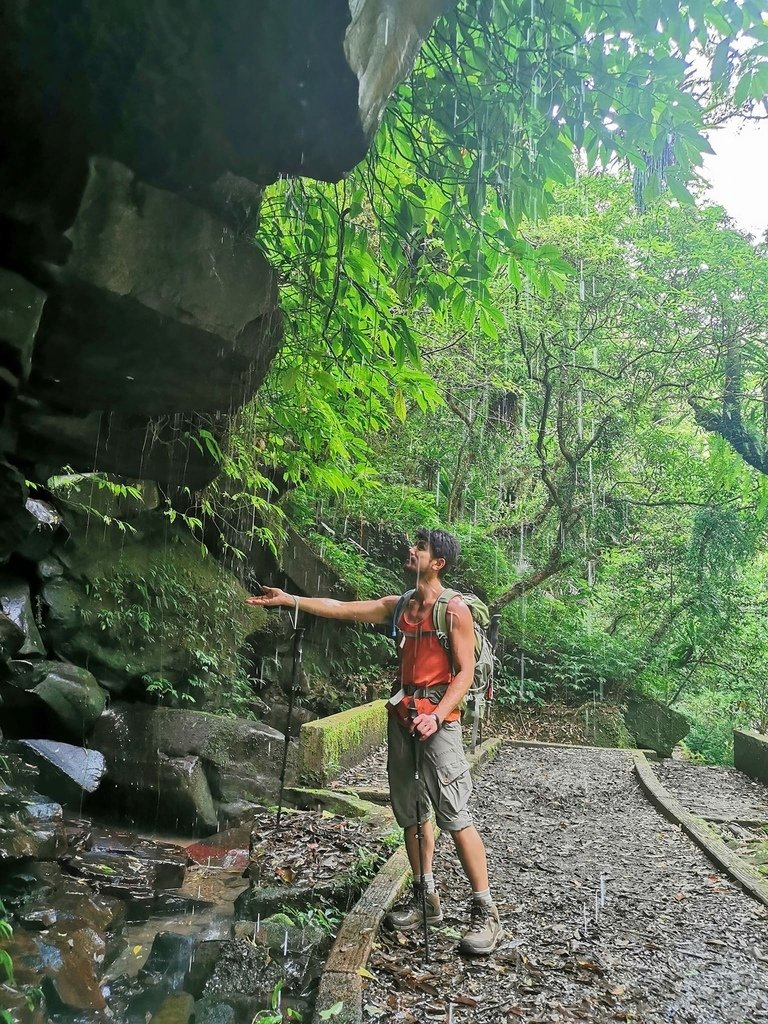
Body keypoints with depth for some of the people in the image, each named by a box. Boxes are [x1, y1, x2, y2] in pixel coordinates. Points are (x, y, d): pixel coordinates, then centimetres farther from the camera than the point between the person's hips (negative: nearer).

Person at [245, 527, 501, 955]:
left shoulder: (454, 610, -7)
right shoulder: (398, 606, 11)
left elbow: (466, 671, -10)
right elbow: (341, 609, 13)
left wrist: (437, 715, -21)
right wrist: (289, 600, 10)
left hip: (438, 717, -7)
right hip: (402, 714, 7)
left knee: (454, 814, -8)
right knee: (411, 811, 11)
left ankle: (486, 913, 1)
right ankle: (426, 899, 24)